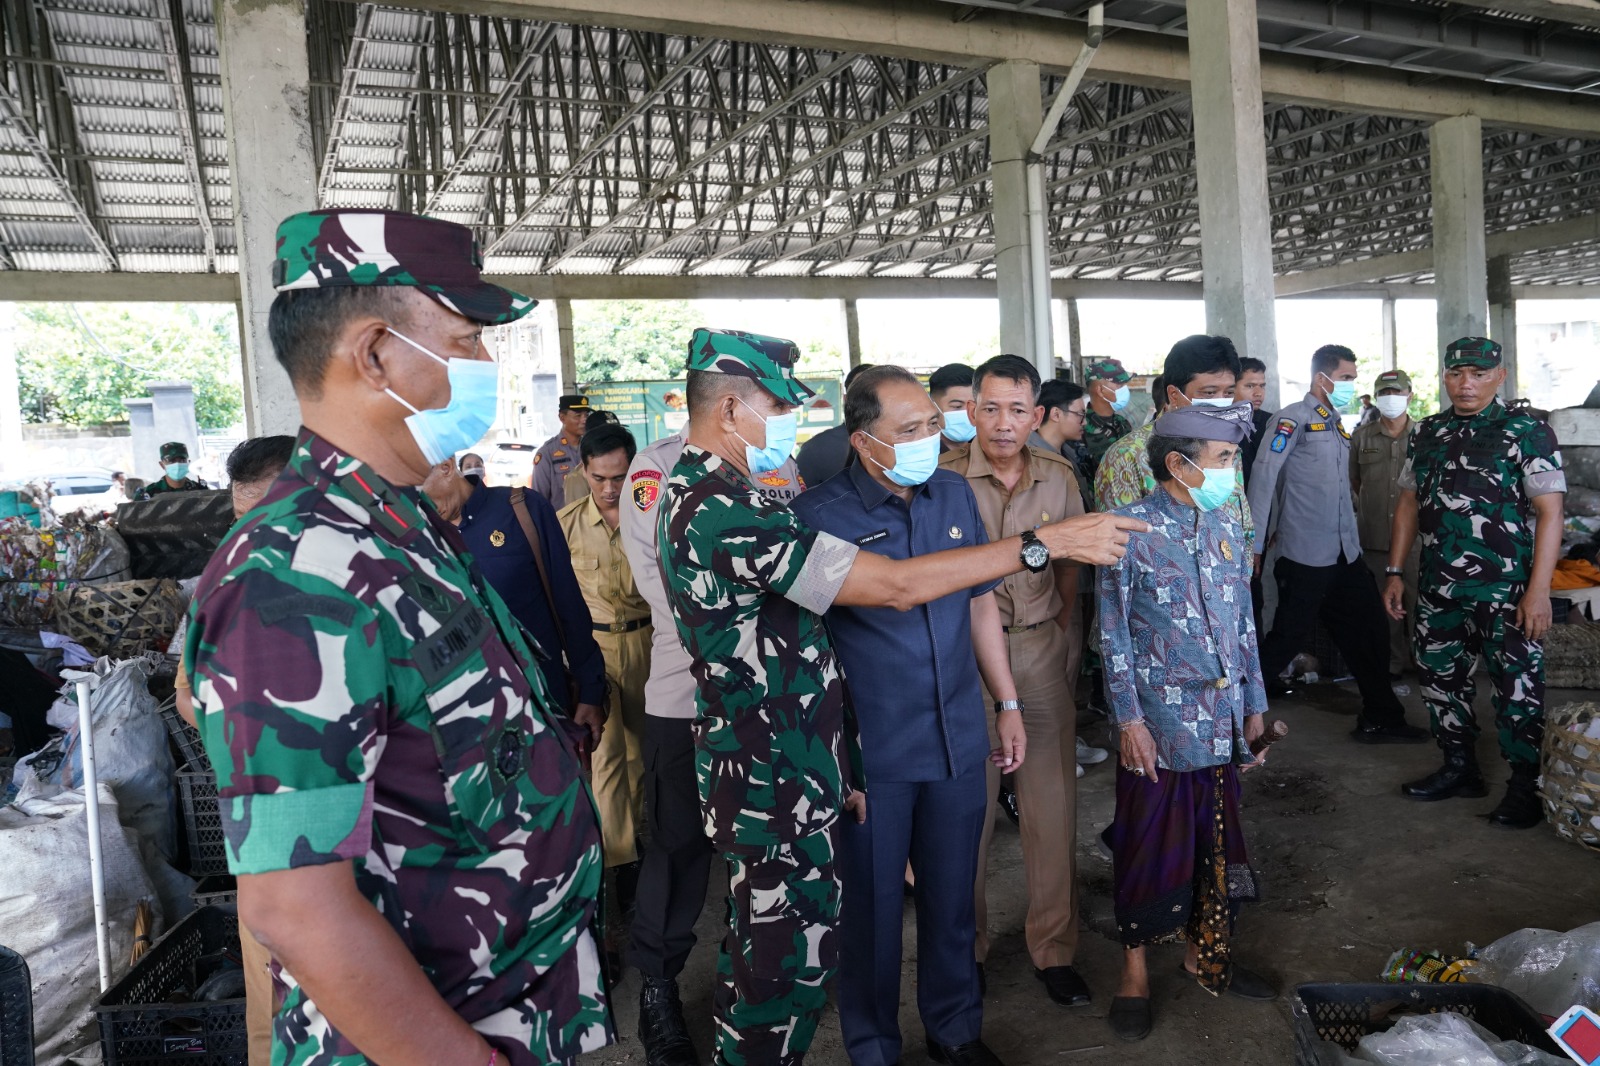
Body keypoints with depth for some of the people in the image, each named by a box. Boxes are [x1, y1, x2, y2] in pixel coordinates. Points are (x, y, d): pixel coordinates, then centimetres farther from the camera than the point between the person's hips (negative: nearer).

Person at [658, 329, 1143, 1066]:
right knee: (792, 963, 7)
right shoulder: (724, 510, -27)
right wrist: (1046, 543, -20)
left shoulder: (694, 495, 7)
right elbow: (896, 586, -27)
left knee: (758, 954, 25)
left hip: (763, 774, 10)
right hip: (776, 784, -10)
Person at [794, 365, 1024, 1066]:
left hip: (959, 740, 4)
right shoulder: (819, 513, -13)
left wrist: (1007, 703, 15)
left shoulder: (954, 494, 3)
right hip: (872, 752, -4)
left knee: (952, 896, 19)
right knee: (873, 908, 12)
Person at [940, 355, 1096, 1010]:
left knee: (1053, 802, 8)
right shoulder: (945, 479, -8)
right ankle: (966, 944, 25)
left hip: (1043, 648, 3)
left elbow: (1069, 569, 14)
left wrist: (1061, 638, 11)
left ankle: (1053, 947, 25)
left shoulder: (1059, 478, 5)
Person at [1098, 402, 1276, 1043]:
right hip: (1160, 722, -5)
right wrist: (1128, 719, -12)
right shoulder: (1130, 529, -11)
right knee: (1149, 842, 5)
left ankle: (1205, 951, 34)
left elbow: (1243, 621, 14)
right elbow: (1113, 633, -9)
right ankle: (1135, 970, 21)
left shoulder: (1226, 525, 7)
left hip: (1223, 718, 6)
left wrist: (1255, 703, 14)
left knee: (1218, 835, 15)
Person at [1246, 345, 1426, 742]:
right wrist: (1255, 543, -18)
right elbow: (1264, 477, -15)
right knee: (1292, 637, -2)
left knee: (1370, 631, 11)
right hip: (1304, 556, -8)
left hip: (1345, 553, 8)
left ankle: (1380, 719, 24)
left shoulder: (1337, 426, 18)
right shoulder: (1294, 418, -9)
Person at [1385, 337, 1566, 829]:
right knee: (1441, 678, 14)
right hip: (1438, 588, 5)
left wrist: (1538, 590, -16)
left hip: (1506, 591, -5)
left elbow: (1549, 512, -10)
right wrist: (1395, 572, 9)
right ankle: (1460, 769, 31)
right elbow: (1409, 504, 14)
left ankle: (1525, 788, 17)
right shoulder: (1427, 434, 9)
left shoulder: (1527, 432, -6)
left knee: (1517, 691, 1)